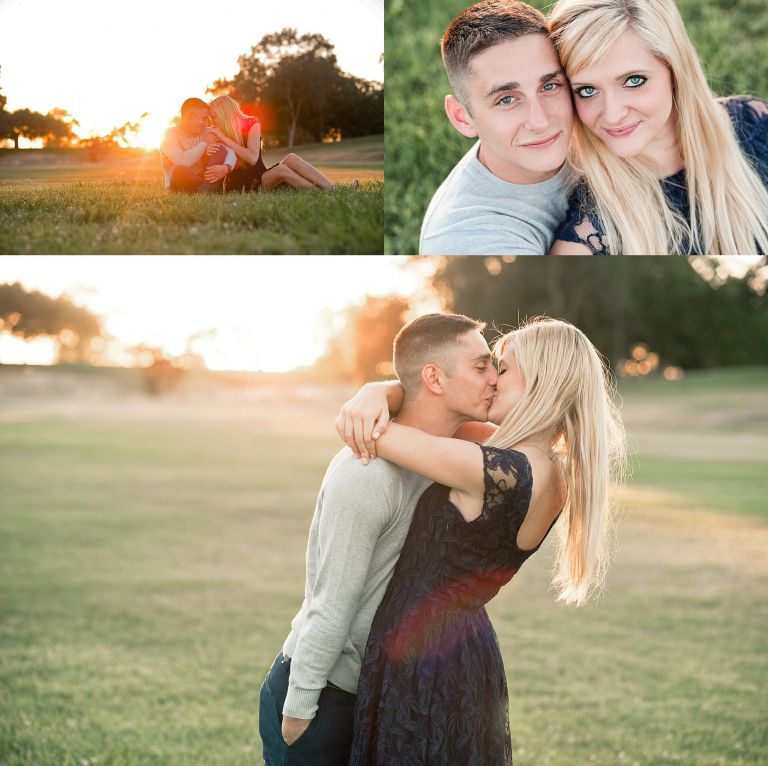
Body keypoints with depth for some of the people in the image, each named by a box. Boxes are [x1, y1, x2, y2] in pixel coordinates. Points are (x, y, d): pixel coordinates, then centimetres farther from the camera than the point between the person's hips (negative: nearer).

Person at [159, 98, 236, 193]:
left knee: (221, 150, -14)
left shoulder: (205, 133, 6)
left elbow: (230, 152, -7)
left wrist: (225, 168, -31)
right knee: (180, 170, -38)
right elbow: (182, 162, -26)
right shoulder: (170, 135, -7)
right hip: (181, 186, -5)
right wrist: (204, 143, -15)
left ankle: (206, 190, -33)